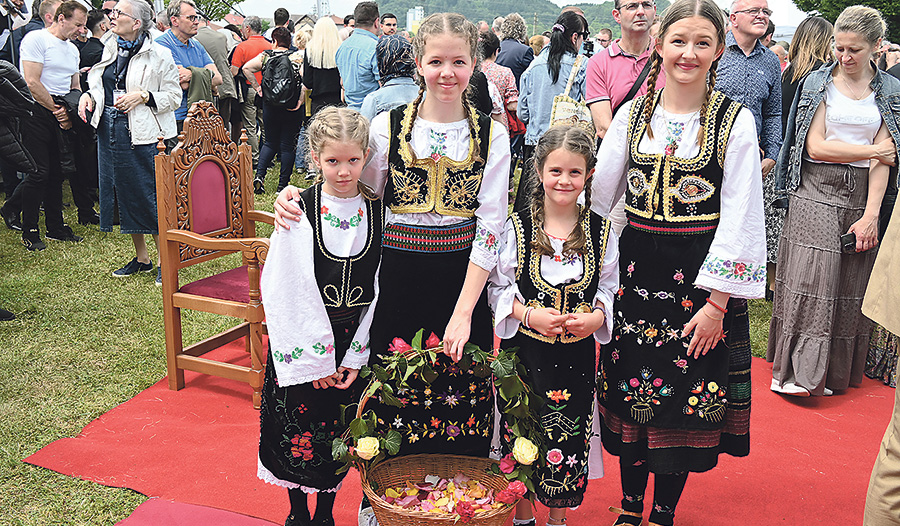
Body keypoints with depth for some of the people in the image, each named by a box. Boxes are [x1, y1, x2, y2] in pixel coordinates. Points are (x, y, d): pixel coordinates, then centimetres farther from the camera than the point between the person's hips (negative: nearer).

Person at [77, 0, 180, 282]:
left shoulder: (159, 55, -7)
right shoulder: (106, 47, 9)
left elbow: (174, 96, -5)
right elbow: (97, 83, 22)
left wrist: (143, 96, -18)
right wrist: (88, 95, 2)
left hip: (143, 134, -6)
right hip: (109, 130, 6)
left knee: (150, 195, -4)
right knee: (124, 193, 12)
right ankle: (141, 258, 26)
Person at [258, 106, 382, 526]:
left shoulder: (378, 210, -4)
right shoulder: (298, 211, -10)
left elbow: (381, 287, -2)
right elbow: (287, 290, -12)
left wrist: (356, 355, -5)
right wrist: (317, 357, -12)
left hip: (354, 341, 2)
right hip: (302, 340, -2)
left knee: (341, 434, 11)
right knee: (298, 432, 8)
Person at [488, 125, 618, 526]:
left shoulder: (601, 232, 1)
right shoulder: (517, 228, -4)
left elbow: (609, 289, 8)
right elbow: (498, 287, 1)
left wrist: (596, 317, -12)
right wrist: (529, 314, -15)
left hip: (577, 354, 1)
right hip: (524, 350, -1)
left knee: (570, 438, 7)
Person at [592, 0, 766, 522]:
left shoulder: (736, 120, -5)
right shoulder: (633, 113, 3)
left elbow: (740, 218, -7)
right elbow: (598, 195, 5)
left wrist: (718, 301, -12)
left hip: (702, 273, -2)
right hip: (637, 268, 3)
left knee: (686, 398, 7)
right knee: (630, 394, 10)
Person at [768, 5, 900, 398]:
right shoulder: (819, 82, 3)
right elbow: (815, 147, -6)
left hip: (862, 195, 3)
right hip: (817, 192, -2)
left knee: (851, 287, 5)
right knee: (810, 280, -8)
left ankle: (838, 372, 17)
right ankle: (800, 370, 1)